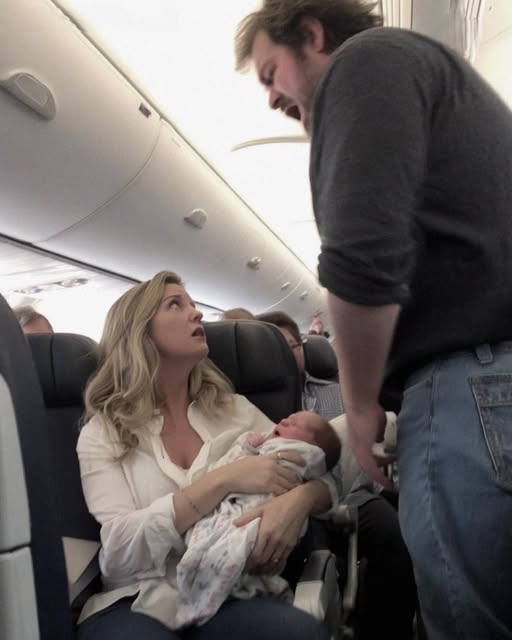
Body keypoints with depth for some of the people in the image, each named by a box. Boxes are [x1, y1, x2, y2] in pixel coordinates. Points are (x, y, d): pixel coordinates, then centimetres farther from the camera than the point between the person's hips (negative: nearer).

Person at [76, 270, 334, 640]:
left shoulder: (234, 410, 9)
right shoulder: (103, 432, 2)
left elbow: (323, 478, 8)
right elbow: (120, 545, -10)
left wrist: (299, 500, -16)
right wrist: (224, 480, -19)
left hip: (228, 594, 2)